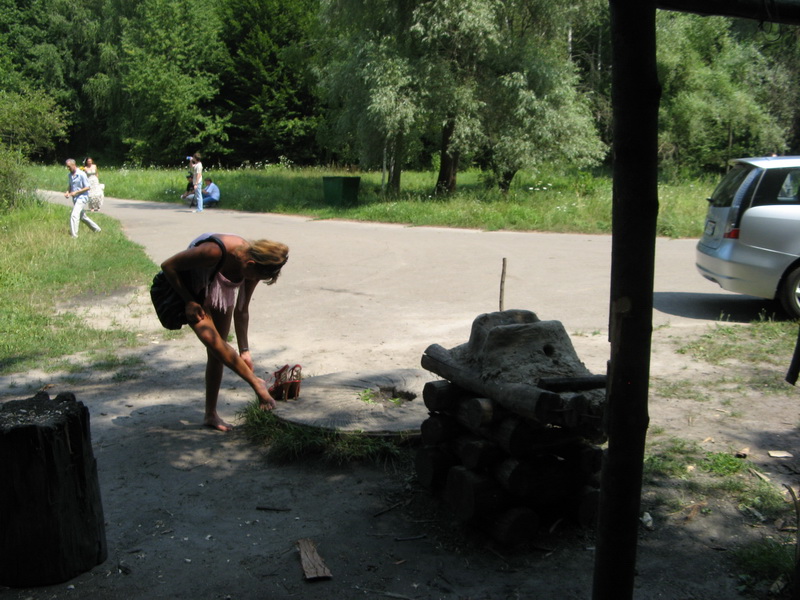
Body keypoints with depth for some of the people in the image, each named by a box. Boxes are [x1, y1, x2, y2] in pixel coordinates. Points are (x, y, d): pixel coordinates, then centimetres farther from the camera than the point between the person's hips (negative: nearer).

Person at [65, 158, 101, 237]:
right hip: (75, 198, 9)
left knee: (74, 216, -19)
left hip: (82, 197, -9)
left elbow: (88, 187, -14)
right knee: (82, 217, 20)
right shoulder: (70, 175, 8)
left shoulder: (82, 174, -15)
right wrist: (67, 192, 0)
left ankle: (74, 235, -18)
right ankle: (96, 229, 36)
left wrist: (76, 192, -21)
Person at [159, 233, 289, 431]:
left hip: (222, 291, 6)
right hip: (190, 288, -5)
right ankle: (257, 383, -17)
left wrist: (244, 350, -6)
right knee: (211, 338, -27)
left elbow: (241, 310, -7)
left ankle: (211, 415, 12)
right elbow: (168, 266, -25)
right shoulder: (214, 251, -38)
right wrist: (189, 301, -22)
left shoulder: (253, 266, -19)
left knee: (217, 353, 3)